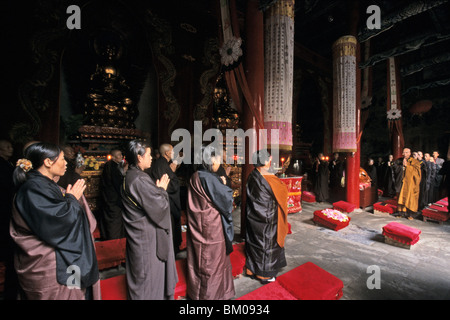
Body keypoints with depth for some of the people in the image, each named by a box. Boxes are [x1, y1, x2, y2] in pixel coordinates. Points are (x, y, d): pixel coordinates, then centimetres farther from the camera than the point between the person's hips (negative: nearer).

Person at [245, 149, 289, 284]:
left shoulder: (252, 176, -4)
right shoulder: (269, 178, -24)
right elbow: (283, 189, -11)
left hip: (253, 216, 7)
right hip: (266, 218, -7)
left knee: (254, 242, 20)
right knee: (266, 243, 11)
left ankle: (252, 269, 38)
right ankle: (264, 274, 30)